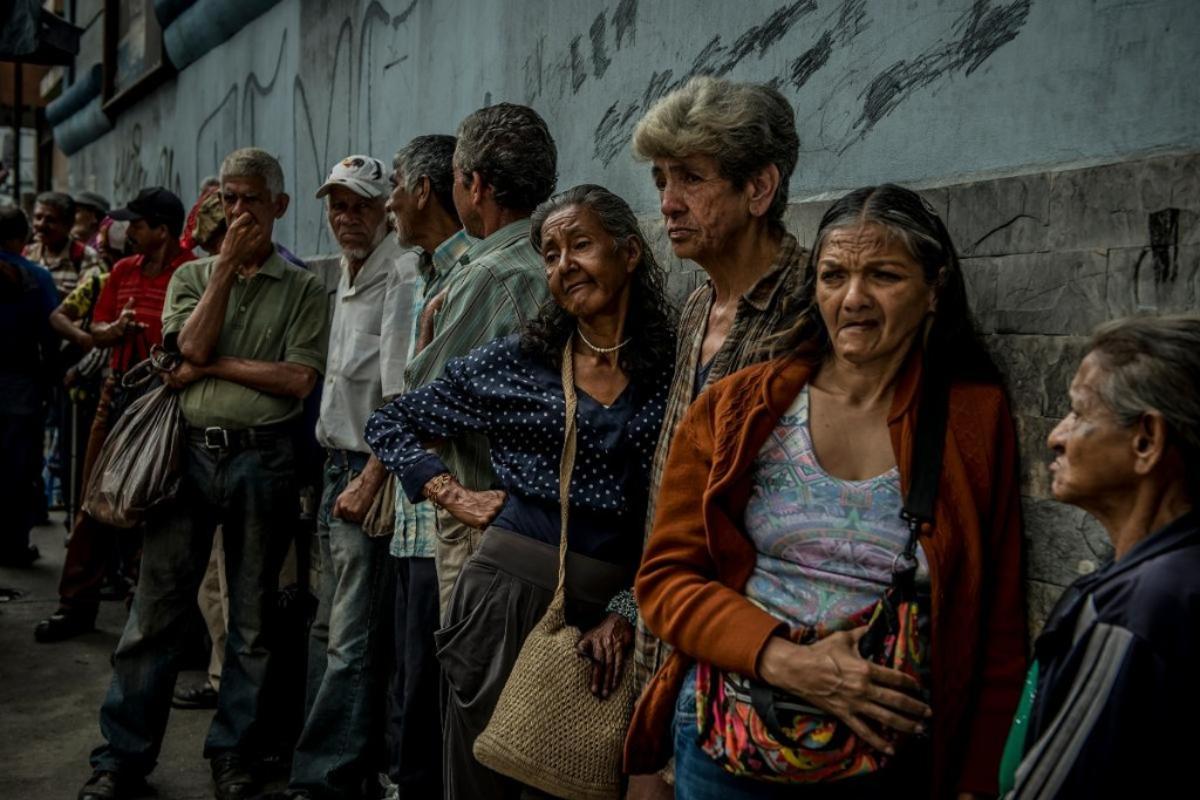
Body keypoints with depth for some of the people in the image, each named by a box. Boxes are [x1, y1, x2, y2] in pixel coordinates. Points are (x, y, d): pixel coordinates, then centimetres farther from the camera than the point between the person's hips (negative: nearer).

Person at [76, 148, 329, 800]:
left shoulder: (303, 288, 4)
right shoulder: (191, 277, 11)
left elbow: (299, 379, -8)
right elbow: (192, 346, -8)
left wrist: (213, 363, -8)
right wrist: (228, 260, -7)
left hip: (262, 459, -1)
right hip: (190, 452, 2)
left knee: (252, 618, 8)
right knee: (156, 609, 4)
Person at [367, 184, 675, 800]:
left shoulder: (674, 373, -1)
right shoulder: (513, 362, 2)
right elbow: (388, 425, 11)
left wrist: (626, 612, -7)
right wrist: (455, 497, 0)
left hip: (611, 610, 0)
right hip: (507, 591, 0)